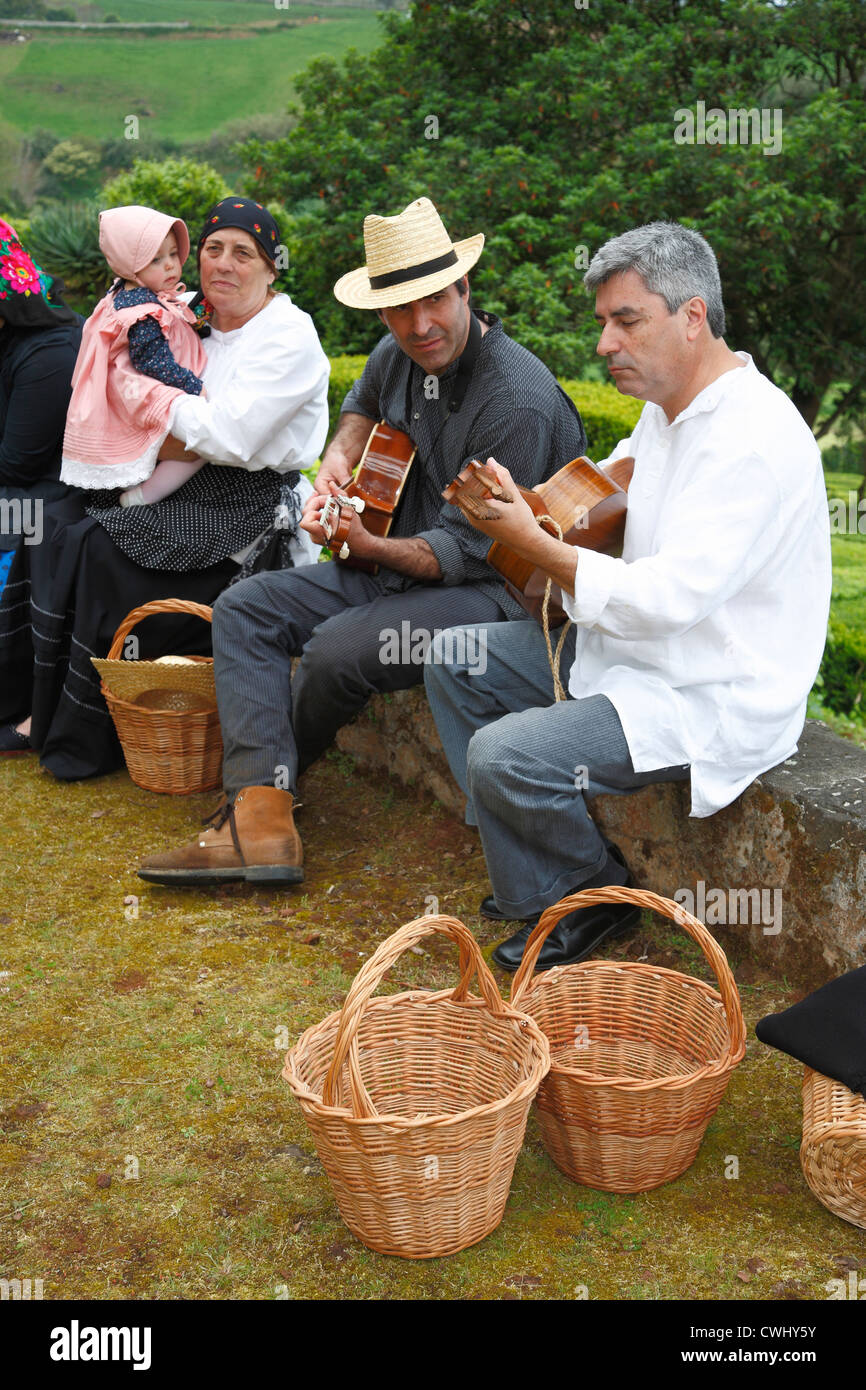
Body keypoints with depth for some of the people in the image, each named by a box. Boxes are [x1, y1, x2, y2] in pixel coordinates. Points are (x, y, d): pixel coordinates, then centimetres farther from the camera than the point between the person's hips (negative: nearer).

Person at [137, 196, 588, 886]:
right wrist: (338, 462, 9)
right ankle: (261, 819, -20)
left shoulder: (520, 401, -22)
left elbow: (469, 549, -21)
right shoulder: (399, 355, 3)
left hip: (490, 590, -9)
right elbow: (362, 405, 29)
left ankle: (274, 768, 5)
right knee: (243, 608, -4)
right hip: (394, 569, 9)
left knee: (337, 650, -31)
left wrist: (372, 546, -32)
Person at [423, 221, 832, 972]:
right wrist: (515, 503, 1)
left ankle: (595, 893, 5)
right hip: (627, 645, 10)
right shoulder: (668, 409, 8)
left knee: (505, 756, -25)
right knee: (454, 659, 7)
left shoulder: (754, 438, -25)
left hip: (712, 701, -10)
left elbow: (666, 599, -30)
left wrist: (528, 538, -25)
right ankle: (529, 861, 11)